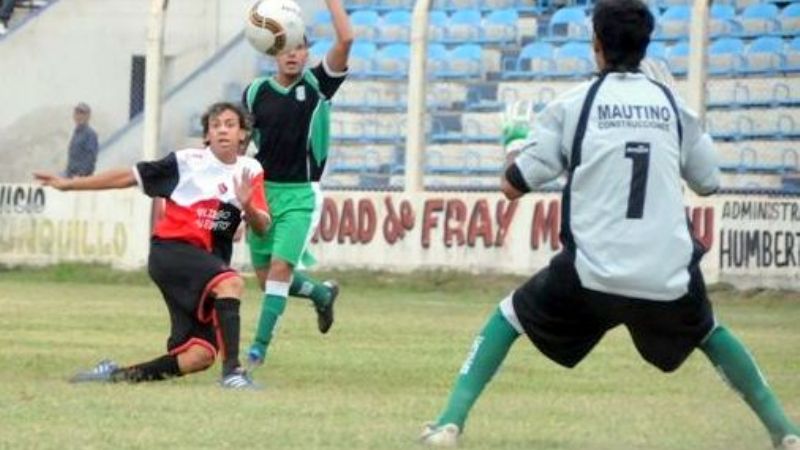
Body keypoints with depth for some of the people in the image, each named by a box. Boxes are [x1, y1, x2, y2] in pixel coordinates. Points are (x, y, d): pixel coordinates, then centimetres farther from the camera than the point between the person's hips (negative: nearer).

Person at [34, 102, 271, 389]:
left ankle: (116, 375, 8)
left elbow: (262, 227, 0)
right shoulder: (188, 161, -3)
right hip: (170, 249, -5)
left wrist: (248, 207, -24)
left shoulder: (249, 171, 6)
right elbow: (129, 177, 3)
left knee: (200, 356, -8)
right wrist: (69, 184, 5)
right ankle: (232, 371, -39)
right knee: (231, 282, -35)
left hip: (209, 262, 5)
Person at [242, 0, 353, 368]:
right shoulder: (255, 92, 1)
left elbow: (345, 39, -17)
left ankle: (260, 345, -8)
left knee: (280, 267, -15)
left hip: (301, 193, -3)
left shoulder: (317, 85, -4)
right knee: (266, 277, 7)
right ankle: (322, 293, 35)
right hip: (262, 190, 3)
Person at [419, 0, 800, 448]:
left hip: (593, 273, -2)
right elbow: (709, 181, 18)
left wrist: (517, 155, 25)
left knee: (508, 316, 20)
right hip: (670, 278, 2)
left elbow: (514, 186, 2)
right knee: (710, 333, 32)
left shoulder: (574, 104, 1)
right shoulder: (674, 105, 8)